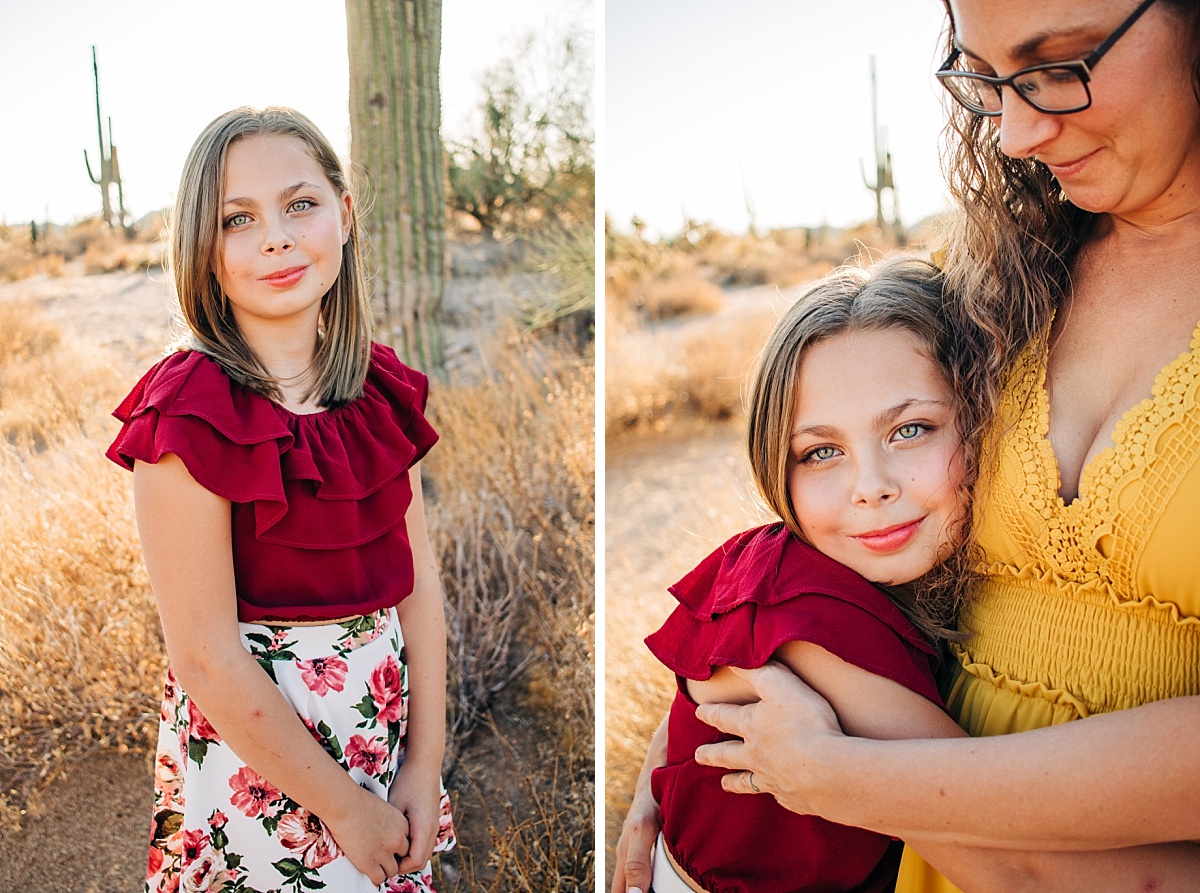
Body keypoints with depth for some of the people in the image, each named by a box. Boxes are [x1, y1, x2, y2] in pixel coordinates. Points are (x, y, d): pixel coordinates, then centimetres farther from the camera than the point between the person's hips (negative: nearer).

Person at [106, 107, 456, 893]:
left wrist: (425, 764, -6)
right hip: (250, 750, -5)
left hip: (389, 724, 6)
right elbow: (206, 658, -19)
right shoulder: (188, 414, -19)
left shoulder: (382, 391, -1)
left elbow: (418, 579, -1)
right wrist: (346, 806, -13)